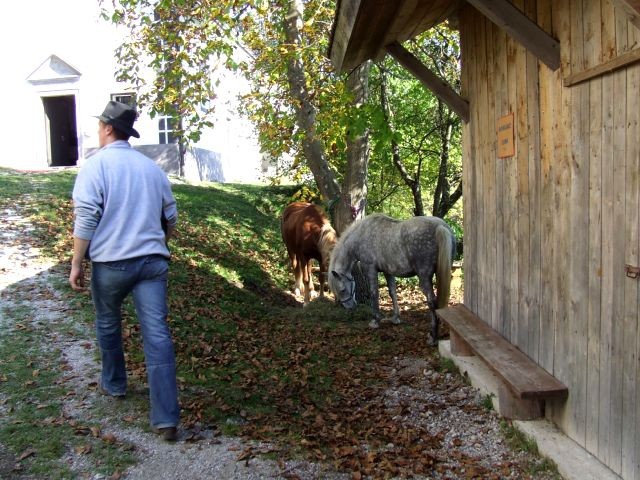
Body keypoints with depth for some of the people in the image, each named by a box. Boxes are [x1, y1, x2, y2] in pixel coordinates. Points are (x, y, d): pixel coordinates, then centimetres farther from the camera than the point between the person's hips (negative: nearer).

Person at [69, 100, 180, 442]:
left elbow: (85, 219, -11)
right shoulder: (151, 167, 11)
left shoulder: (96, 165, -4)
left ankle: (113, 384, 43)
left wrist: (76, 264, -5)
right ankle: (166, 419, -5)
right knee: (157, 335, -3)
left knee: (108, 325, 23)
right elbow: (170, 217, 18)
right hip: (152, 260, 3)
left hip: (111, 262, -3)